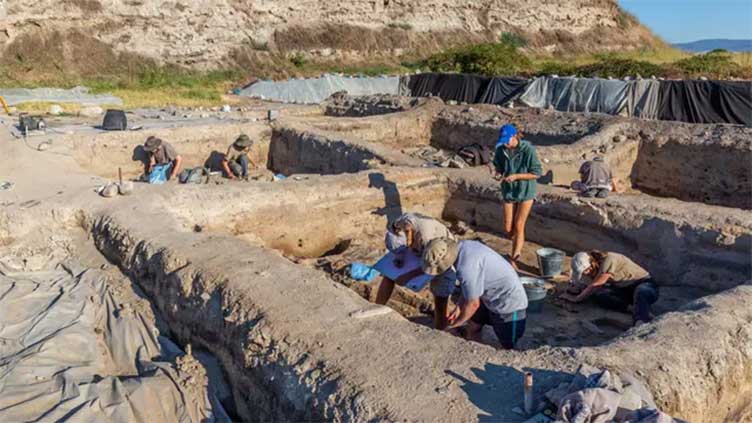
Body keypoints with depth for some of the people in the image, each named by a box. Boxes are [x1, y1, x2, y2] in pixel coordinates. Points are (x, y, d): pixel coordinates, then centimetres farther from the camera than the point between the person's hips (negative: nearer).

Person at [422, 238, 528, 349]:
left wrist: (457, 323, -3)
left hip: (509, 305, -10)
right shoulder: (465, 246, -5)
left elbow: (473, 304, -19)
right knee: (473, 326, 19)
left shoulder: (466, 268, -32)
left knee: (509, 348, 3)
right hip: (494, 297, 10)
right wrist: (458, 308, 6)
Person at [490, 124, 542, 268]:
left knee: (518, 226, -3)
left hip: (525, 192, -4)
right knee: (508, 229, 5)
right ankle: (518, 249, 35)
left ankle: (513, 259, 7)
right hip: (508, 192, 4)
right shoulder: (501, 150, -6)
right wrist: (497, 174, -14)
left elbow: (537, 173, -16)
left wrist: (516, 176, -26)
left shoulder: (528, 150, -19)